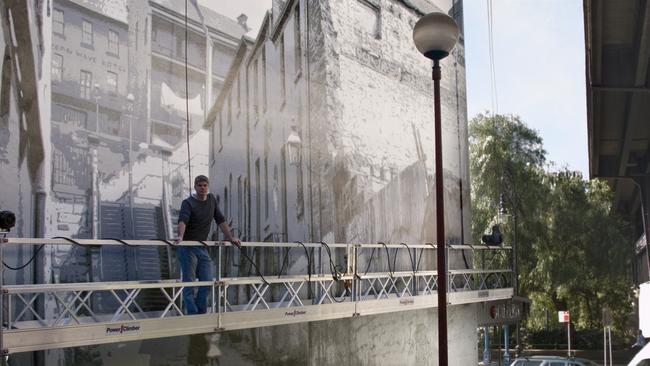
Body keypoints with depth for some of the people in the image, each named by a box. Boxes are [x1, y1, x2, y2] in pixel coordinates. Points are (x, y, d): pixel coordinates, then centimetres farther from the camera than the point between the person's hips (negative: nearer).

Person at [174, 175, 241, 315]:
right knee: (189, 283, -6)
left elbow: (220, 220, 14)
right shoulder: (188, 203, -12)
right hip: (187, 247, -6)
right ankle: (192, 315, -4)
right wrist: (180, 236, -48)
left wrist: (230, 238, 11)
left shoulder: (212, 200, 8)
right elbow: (182, 220, -29)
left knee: (207, 282, 1)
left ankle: (201, 314, 10)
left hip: (202, 247, 6)